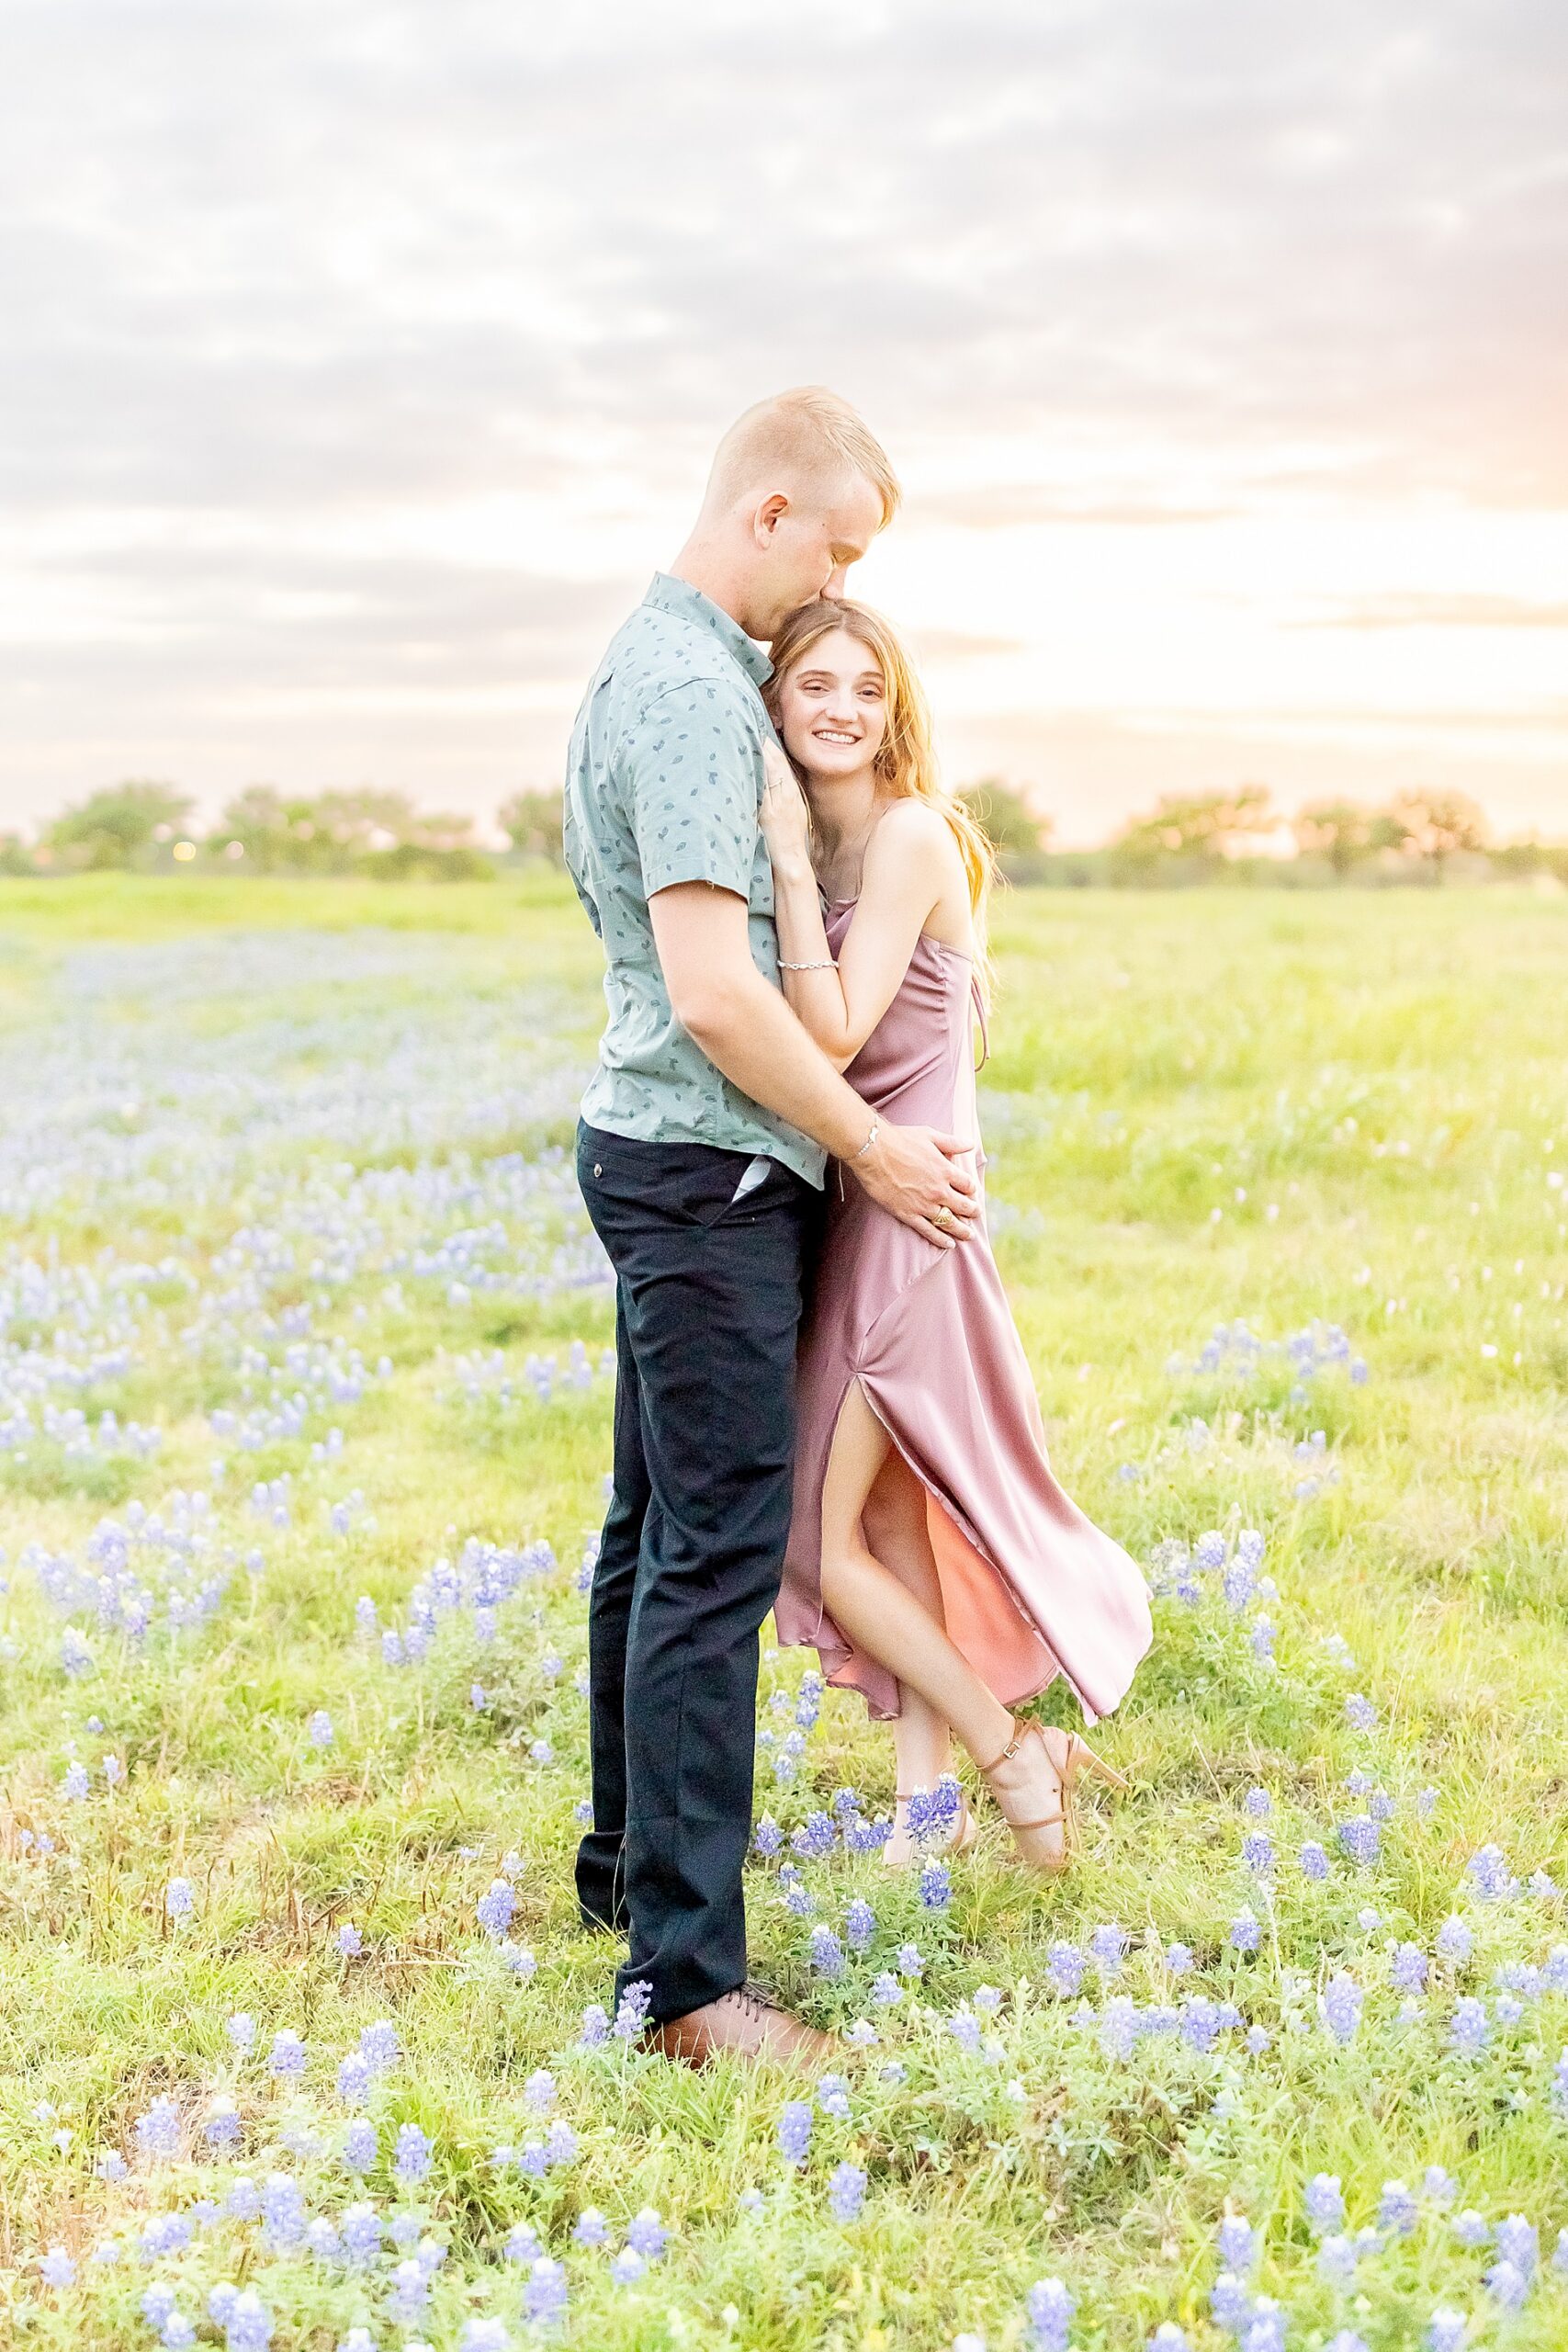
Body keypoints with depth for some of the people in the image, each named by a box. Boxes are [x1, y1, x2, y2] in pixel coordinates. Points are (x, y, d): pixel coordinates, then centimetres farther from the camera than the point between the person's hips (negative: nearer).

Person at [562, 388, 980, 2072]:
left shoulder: (665, 659, 17)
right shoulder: (690, 689, -17)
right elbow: (714, 990, -24)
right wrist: (871, 1145, -13)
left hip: (668, 1156, 11)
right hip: (710, 1164, -11)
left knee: (658, 1532, 17)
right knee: (717, 1553, -10)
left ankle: (631, 1860, 29)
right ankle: (684, 1973, -6)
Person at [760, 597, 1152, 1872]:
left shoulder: (911, 833, -14)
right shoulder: (811, 845, 10)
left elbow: (833, 1035, -22)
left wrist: (787, 858, -22)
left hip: (903, 1205, -9)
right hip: (838, 1203, 9)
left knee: (825, 1541, -6)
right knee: (887, 1522, 14)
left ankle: (1017, 1750, 9)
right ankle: (928, 1796, 25)